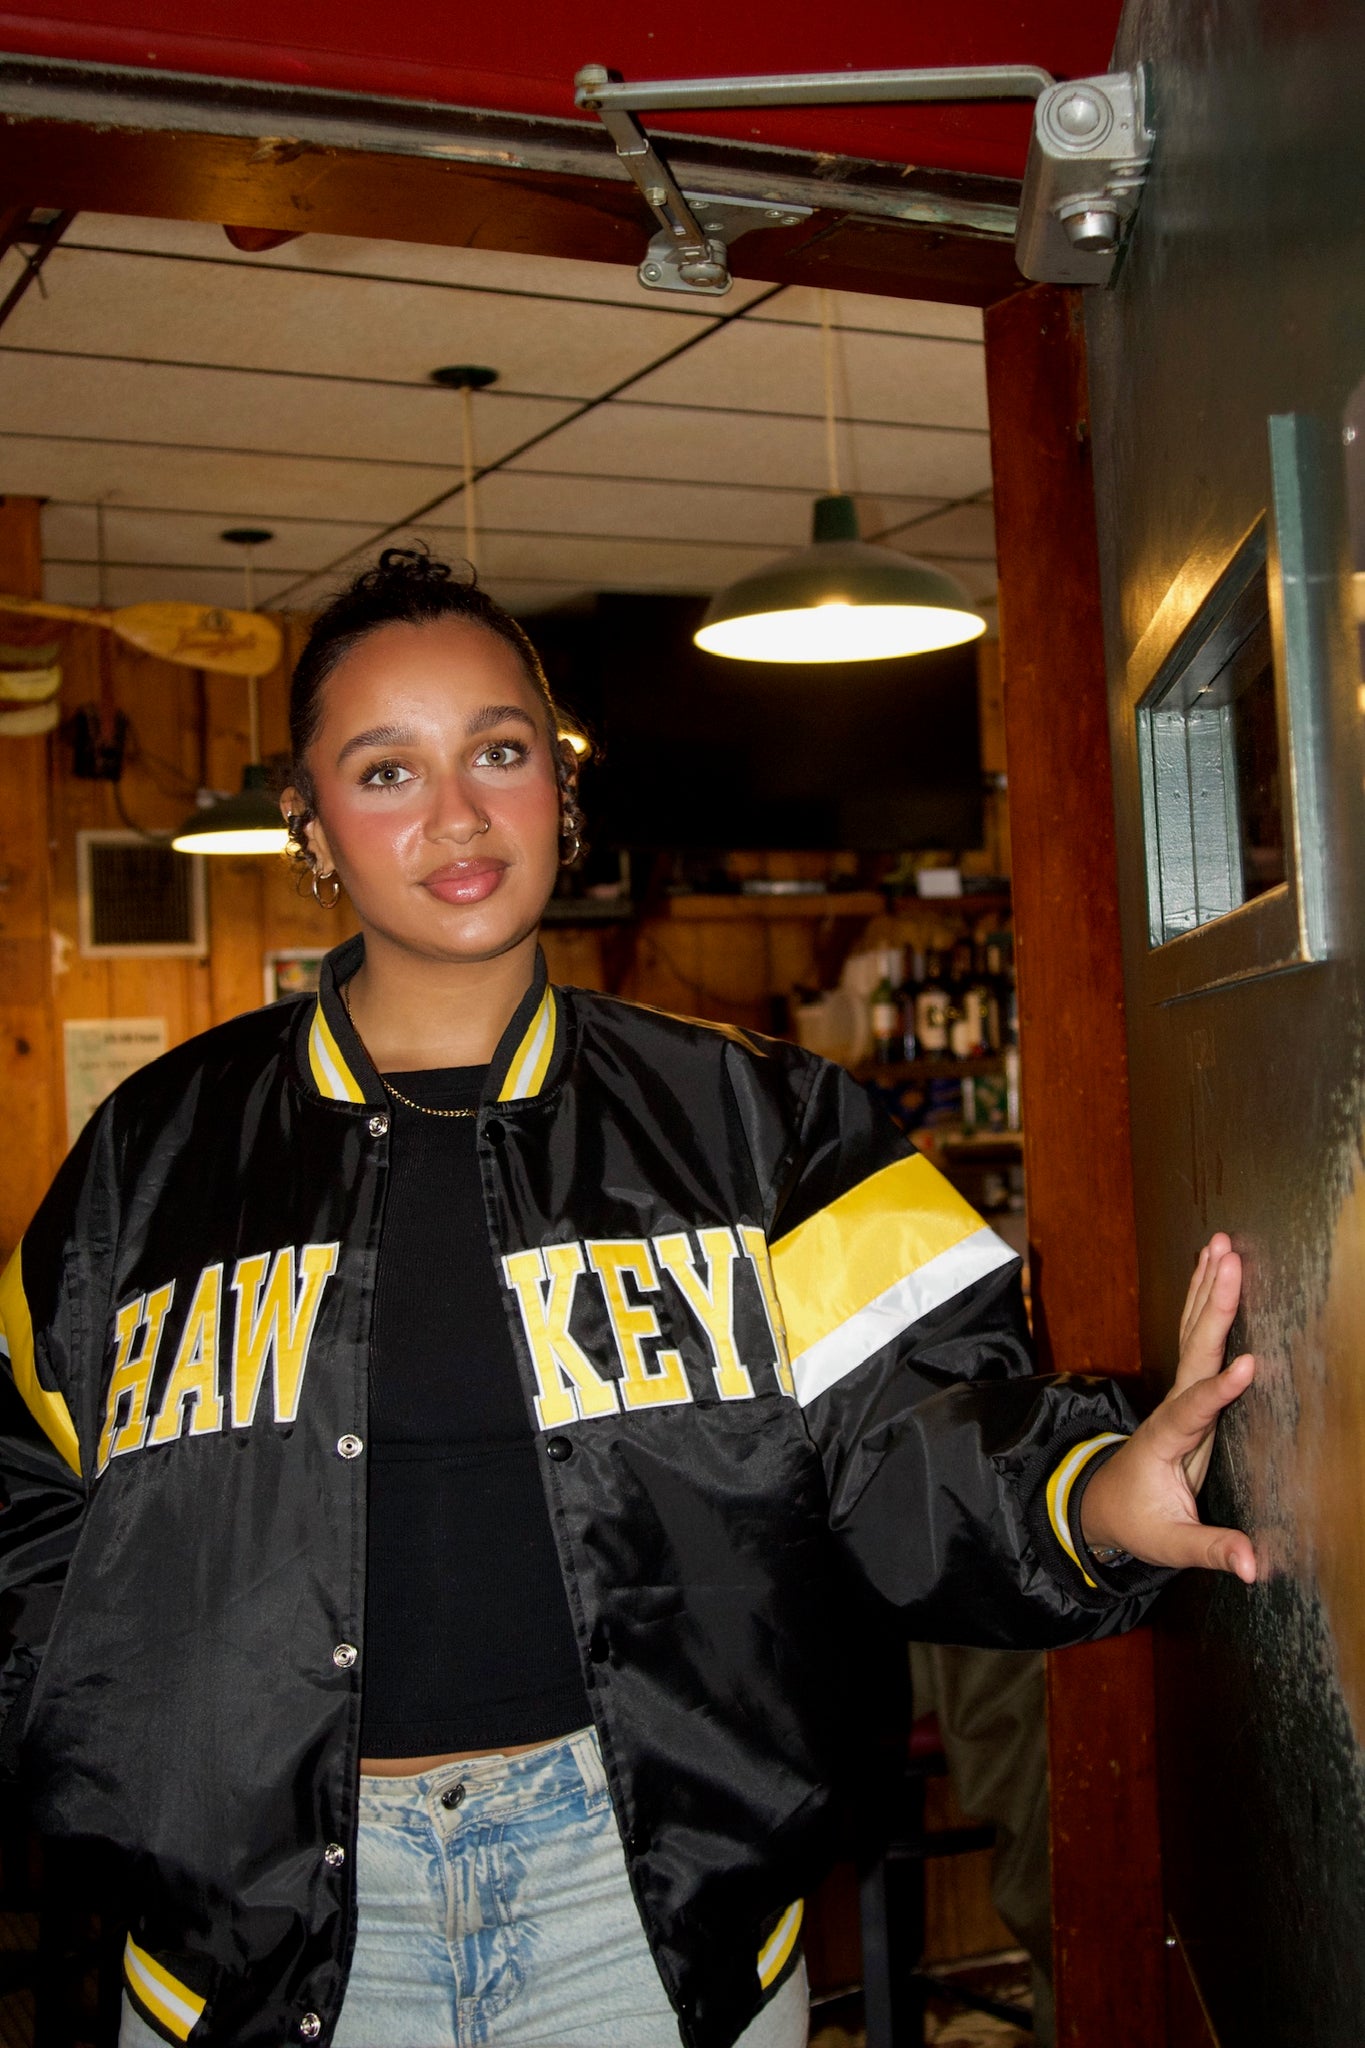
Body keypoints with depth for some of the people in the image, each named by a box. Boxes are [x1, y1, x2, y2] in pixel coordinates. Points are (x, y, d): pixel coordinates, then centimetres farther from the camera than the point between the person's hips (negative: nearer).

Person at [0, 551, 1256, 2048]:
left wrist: (1085, 1495, -29)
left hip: (649, 1885, 0)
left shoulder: (743, 1122, 0)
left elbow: (913, 1420, -9)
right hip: (268, 1896, 1)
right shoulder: (159, 1154, 2)